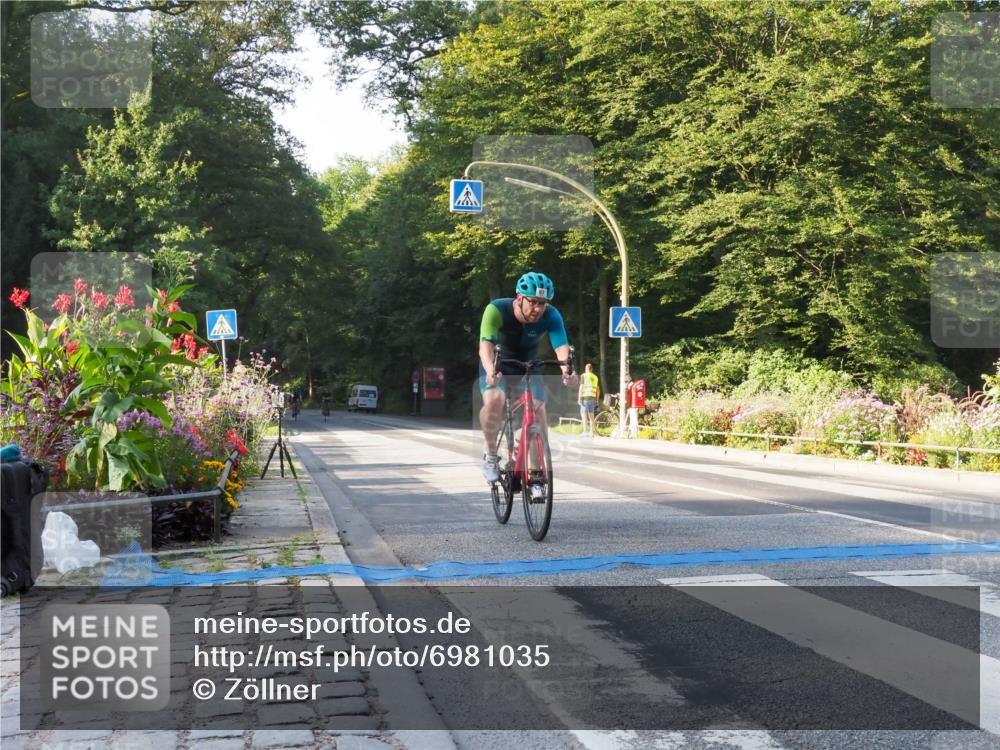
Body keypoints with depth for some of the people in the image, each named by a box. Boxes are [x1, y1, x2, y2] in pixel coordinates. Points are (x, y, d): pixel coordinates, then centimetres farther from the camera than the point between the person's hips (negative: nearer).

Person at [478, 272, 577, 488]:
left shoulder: (551, 316, -24)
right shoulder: (497, 310, -29)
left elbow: (562, 346, -37)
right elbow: (485, 346, -40)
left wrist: (567, 370, -59)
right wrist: (490, 370, -61)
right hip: (498, 367, -2)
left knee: (538, 409, -18)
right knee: (494, 400, -30)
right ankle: (490, 455, -8)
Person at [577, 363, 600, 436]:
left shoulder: (584, 376, -2)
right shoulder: (595, 377, 13)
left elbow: (581, 387, -9)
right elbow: (598, 390, 14)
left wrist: (579, 398, -8)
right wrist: (597, 400, 20)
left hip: (585, 397, -5)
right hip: (593, 397, 5)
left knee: (584, 414, -4)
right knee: (591, 416, 9)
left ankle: (585, 431, -11)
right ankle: (591, 432, 9)